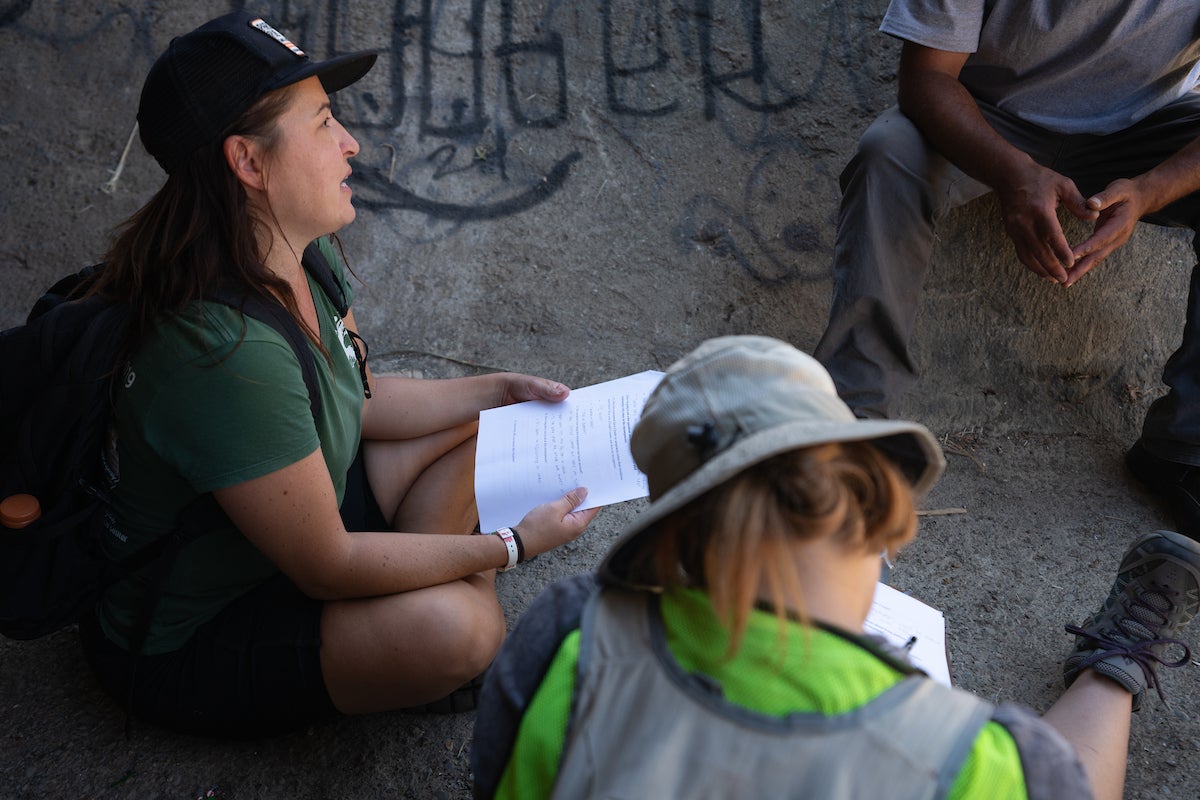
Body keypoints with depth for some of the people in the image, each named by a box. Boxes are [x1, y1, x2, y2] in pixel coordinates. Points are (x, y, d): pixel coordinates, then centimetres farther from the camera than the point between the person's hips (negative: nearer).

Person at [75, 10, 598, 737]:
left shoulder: (304, 258, -8)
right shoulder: (226, 352, -37)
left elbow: (361, 401, 9)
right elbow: (328, 567, -28)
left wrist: (498, 390, 1)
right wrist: (512, 546, -21)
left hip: (290, 523, 9)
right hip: (191, 643, -9)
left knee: (479, 425, 9)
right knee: (449, 627, -31)